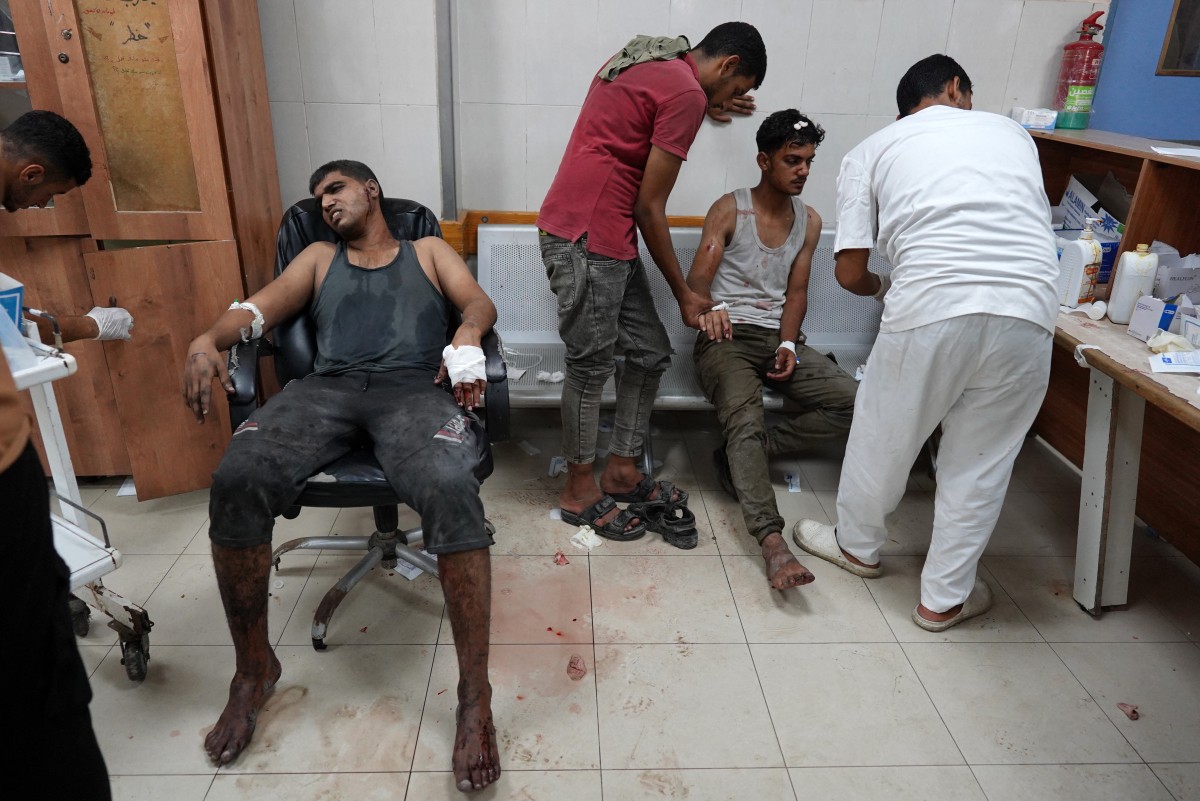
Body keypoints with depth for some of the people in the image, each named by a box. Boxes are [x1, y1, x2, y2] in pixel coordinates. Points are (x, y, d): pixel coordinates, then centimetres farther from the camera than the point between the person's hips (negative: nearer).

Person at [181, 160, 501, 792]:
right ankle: (254, 669, -5)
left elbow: (478, 301, 10)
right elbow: (261, 306, 16)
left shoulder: (428, 251, 27)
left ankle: (475, 697, -26)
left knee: (451, 488, -36)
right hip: (326, 388, 3)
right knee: (235, 482, -27)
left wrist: (468, 334, -16)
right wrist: (209, 339, -7)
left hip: (412, 389, -2)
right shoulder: (319, 258, 32)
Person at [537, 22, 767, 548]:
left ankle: (622, 471, 23)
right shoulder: (687, 93, -11)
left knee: (651, 352, 12)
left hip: (608, 237, 10)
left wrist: (705, 109, 36)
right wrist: (684, 294, -2)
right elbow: (649, 207, -12)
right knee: (592, 366, 1)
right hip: (586, 238, -10)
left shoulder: (642, 63, 18)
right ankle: (579, 489, 19)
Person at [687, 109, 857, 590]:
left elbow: (796, 292, 11)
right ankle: (773, 543, -42)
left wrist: (789, 342, -7)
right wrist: (709, 309, -31)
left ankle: (744, 458, -13)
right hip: (727, 336, -5)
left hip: (779, 337, 5)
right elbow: (697, 282, -7)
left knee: (852, 402, -19)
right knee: (745, 421, -32)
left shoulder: (809, 222, 16)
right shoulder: (729, 210, 1)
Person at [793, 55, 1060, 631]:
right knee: (981, 463, 17)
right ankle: (945, 597, 30)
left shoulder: (871, 152, 16)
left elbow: (850, 272, 9)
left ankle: (857, 545, 43)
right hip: (1028, 310, 3)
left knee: (884, 435, 20)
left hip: (931, 309, -2)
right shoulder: (1010, 132, 25)